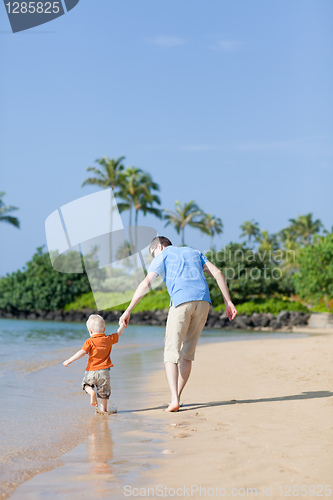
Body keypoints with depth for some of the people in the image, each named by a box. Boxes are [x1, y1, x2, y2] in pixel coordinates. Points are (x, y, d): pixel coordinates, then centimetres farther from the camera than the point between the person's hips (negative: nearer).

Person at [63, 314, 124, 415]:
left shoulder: (90, 341, -9)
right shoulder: (108, 339, 2)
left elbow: (82, 352, -17)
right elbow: (118, 333, 18)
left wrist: (69, 360, -14)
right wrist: (123, 324, 34)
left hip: (91, 371, -2)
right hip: (104, 371, 3)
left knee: (86, 383, 22)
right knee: (104, 391, 14)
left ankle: (91, 392, -7)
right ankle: (103, 410, 17)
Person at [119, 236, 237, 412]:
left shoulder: (162, 256, 15)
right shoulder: (194, 252, 29)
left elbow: (146, 283, 0)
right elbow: (217, 273, 17)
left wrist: (128, 311, -2)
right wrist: (228, 302, 13)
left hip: (181, 301, -5)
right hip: (203, 301, 5)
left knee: (171, 352, 0)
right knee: (187, 353, 14)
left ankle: (174, 400, -14)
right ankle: (176, 398, 15)